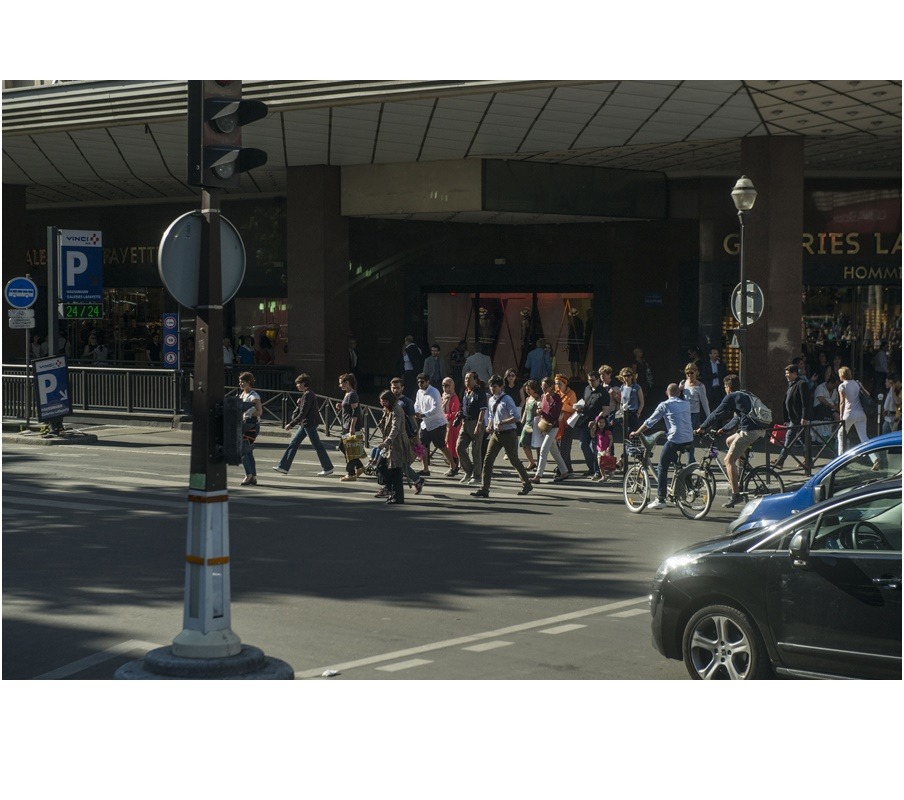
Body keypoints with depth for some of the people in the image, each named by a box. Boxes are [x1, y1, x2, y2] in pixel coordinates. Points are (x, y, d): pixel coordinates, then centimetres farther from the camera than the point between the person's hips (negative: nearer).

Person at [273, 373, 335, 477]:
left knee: (317, 445, -3)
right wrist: (298, 404, -2)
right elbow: (299, 411, 18)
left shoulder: (308, 395, -17)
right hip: (305, 424, 11)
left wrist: (291, 424, -20)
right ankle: (283, 466, 11)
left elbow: (302, 413, -22)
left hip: (309, 424, -11)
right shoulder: (307, 394, 14)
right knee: (293, 443, 9)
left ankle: (328, 468, 6)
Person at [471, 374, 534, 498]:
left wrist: (502, 422, -28)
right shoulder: (491, 401, 7)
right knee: (488, 460, -4)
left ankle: (526, 484, 26)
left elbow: (515, 417, -20)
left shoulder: (507, 400, -14)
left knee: (514, 460, 6)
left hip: (508, 433, -6)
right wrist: (490, 426, 2)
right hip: (496, 433, 6)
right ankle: (484, 489, -3)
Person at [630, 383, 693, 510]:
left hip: (675, 440, -6)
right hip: (689, 440, 6)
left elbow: (649, 423, 6)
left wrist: (636, 433, 18)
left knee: (662, 468, 4)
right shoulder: (686, 404, 16)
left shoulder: (665, 405, 2)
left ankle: (660, 500, -1)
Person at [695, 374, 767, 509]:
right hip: (761, 430, 9)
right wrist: (723, 429, 40)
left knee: (729, 460, -5)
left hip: (749, 431, -9)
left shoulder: (731, 397, 2)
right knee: (729, 441, 29)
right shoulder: (745, 396, 28)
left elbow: (716, 414, 2)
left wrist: (702, 428, 11)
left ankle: (736, 495, -11)